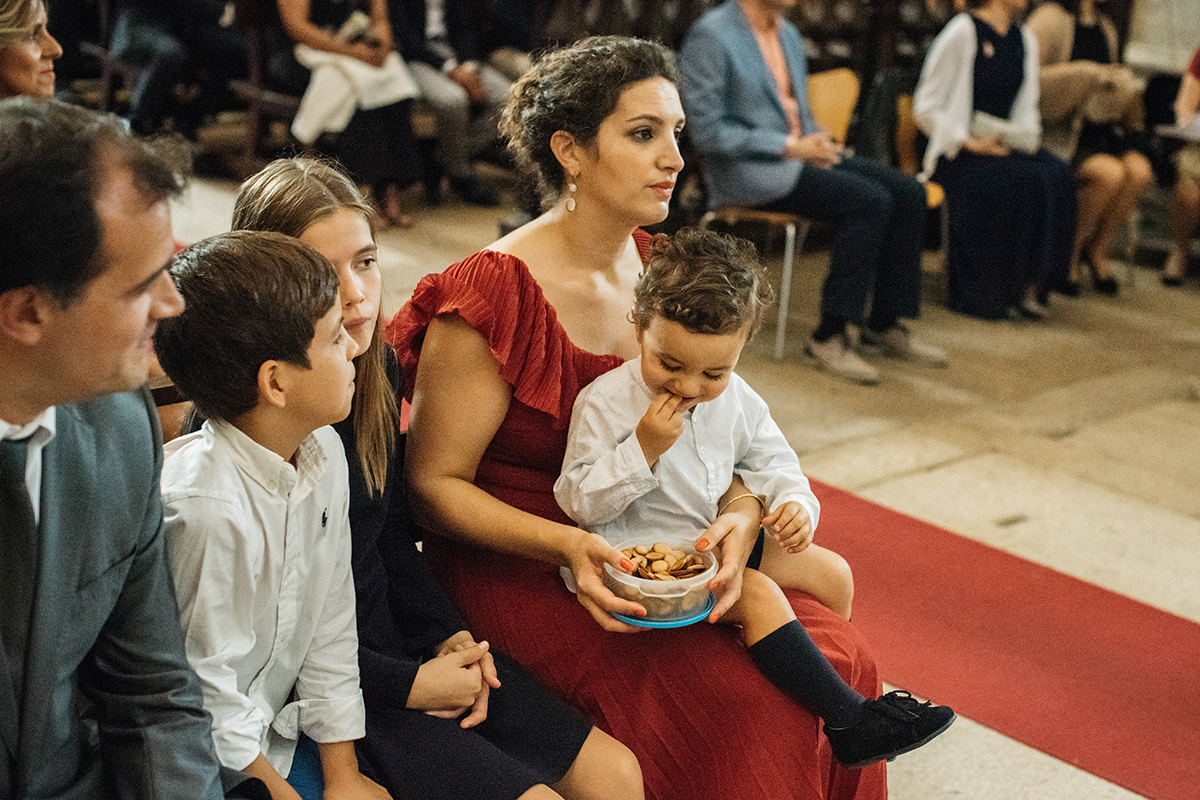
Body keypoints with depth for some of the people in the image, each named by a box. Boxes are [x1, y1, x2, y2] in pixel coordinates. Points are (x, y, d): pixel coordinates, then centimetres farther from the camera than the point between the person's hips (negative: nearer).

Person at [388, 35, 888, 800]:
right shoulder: (492, 297, -18)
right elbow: (433, 484, -14)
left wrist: (741, 517, -16)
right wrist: (569, 545, -28)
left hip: (661, 555, 7)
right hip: (519, 574, -6)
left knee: (840, 658, -9)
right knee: (743, 703, -21)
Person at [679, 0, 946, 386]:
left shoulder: (788, 34, 15)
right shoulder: (710, 36, -11)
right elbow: (706, 131, -16)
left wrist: (817, 143, 1)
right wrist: (789, 147, -17)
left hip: (798, 153, 8)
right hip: (747, 169, -8)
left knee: (908, 193, -8)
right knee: (870, 200, -25)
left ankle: (884, 324, 0)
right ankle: (830, 336, -18)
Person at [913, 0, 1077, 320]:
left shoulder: (1025, 39, 17)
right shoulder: (962, 32, -6)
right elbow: (925, 108, -8)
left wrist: (1022, 138, -1)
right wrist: (969, 143, -18)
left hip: (1008, 146, 6)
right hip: (957, 149, -6)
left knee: (1057, 176, -23)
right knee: (1014, 182, -32)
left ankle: (1031, 285, -19)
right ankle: (986, 293, -20)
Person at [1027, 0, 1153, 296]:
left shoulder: (1106, 28, 19)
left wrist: (1123, 82, 6)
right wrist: (1085, 72, -18)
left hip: (1097, 127, 7)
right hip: (1059, 131, -7)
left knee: (1140, 170, -22)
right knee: (1110, 173, -31)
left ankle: (1098, 250, -5)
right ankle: (1070, 256, -10)